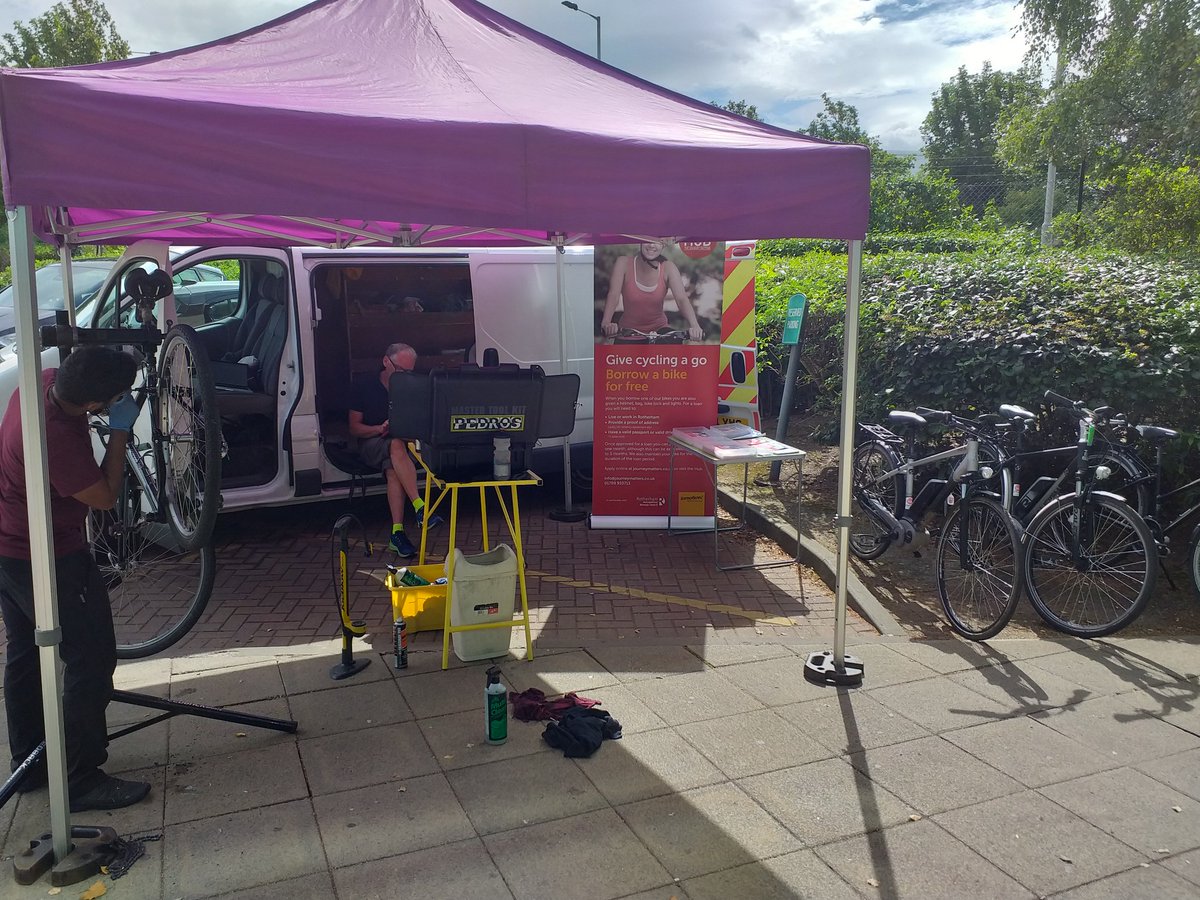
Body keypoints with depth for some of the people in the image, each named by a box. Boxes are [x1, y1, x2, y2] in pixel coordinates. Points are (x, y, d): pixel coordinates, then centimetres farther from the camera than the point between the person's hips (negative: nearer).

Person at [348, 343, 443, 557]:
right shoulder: (363, 387, 6)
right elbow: (354, 427, 2)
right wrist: (380, 429, -16)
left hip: (405, 443, 2)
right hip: (372, 445, -2)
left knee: (394, 471, -35)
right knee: (396, 445, -39)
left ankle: (397, 532, -44)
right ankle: (419, 506, -50)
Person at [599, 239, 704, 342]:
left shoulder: (668, 268, -10)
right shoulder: (624, 263, -13)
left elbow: (682, 299, -21)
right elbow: (613, 295, -23)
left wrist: (694, 326, -40)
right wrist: (606, 323, -43)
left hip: (658, 329, 1)